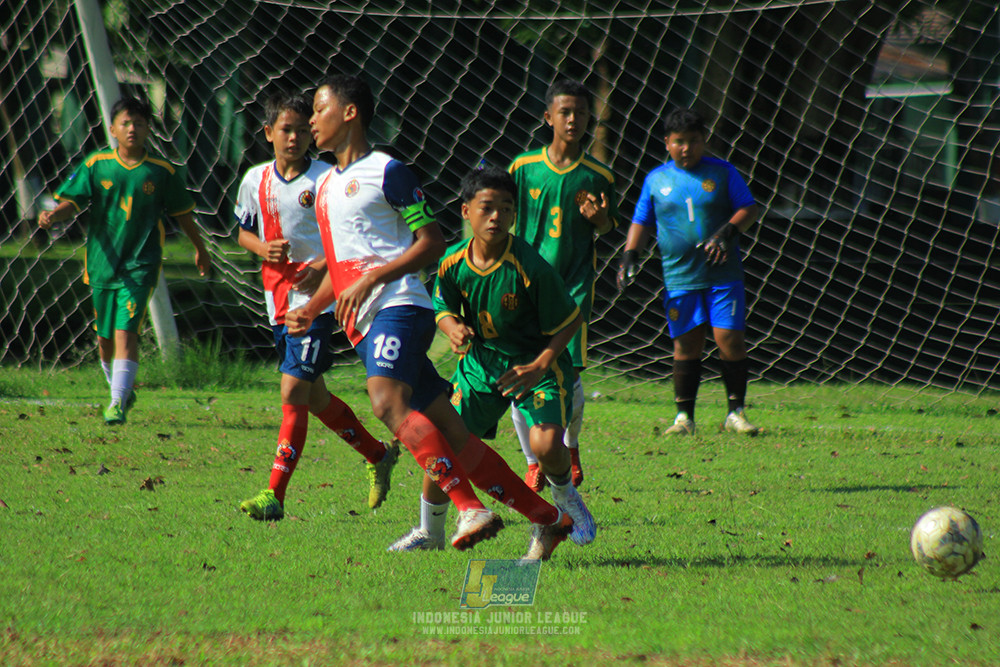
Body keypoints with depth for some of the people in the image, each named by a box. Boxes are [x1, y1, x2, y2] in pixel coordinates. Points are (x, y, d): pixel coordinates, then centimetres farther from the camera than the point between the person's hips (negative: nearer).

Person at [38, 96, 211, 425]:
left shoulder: (163, 172, -1)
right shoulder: (96, 165, -1)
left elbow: (182, 213, 12)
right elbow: (73, 201, -4)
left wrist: (200, 249, 24)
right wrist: (53, 215, -27)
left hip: (140, 265, -3)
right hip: (102, 261, 3)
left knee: (126, 332, -16)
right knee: (104, 337, 13)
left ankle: (118, 404, -16)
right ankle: (122, 388, 36)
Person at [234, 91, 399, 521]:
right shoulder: (255, 180, 7)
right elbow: (243, 231, 19)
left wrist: (324, 268, -18)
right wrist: (264, 249, -3)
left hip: (317, 297, -6)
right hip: (279, 300, 6)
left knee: (293, 392, -15)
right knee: (314, 397, 16)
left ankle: (274, 495, -16)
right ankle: (378, 456, 37)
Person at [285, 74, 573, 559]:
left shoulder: (386, 172, -3)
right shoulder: (326, 186, 22)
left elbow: (432, 242, -6)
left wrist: (370, 279, -15)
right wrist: (309, 311, 16)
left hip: (398, 306, -8)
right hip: (364, 325, 8)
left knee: (387, 400, -31)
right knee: (448, 431, 2)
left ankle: (469, 508, -36)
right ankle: (546, 518, 5)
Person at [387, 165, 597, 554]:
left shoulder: (530, 268, -24)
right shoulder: (454, 263, -11)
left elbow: (570, 321, -14)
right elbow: (443, 309, 7)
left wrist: (540, 366, -24)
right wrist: (452, 327, -17)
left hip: (536, 362, -4)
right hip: (481, 360, 4)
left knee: (545, 443, -26)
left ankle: (565, 499, 12)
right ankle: (429, 533, 21)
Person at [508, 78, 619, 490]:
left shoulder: (597, 175, 1)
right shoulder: (524, 167, 1)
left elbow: (608, 227, 12)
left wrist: (599, 217, -11)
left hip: (574, 283, -1)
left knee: (568, 372, -10)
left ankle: (570, 447, 19)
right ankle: (533, 464, 13)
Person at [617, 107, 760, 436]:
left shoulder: (722, 172, 4)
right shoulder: (656, 179, 9)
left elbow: (749, 210, 3)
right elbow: (641, 222, 16)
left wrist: (727, 232, -15)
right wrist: (629, 255, 3)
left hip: (724, 274, -1)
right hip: (680, 277, 1)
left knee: (730, 338, -7)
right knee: (686, 344, -1)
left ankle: (736, 412, 5)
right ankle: (684, 416, 7)